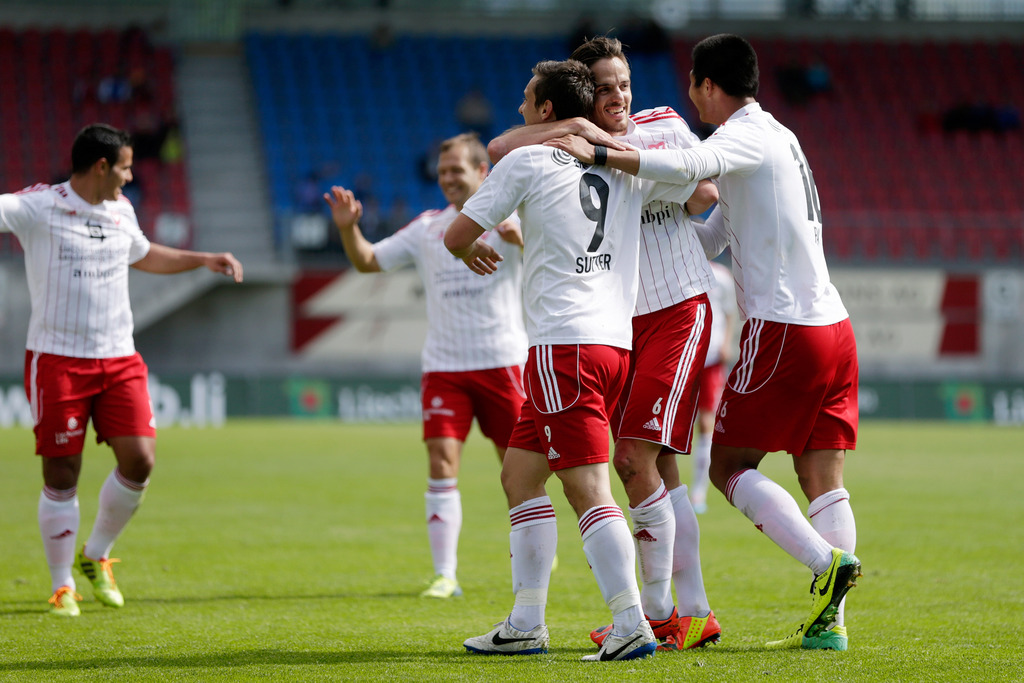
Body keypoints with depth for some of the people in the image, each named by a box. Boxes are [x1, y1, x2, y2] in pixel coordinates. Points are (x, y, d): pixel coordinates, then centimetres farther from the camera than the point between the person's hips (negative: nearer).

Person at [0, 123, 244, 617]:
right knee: (61, 477, -2)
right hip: (57, 359, -6)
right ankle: (62, 587, 11)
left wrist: (203, 260, 29)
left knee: (139, 460, -6)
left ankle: (95, 557, 17)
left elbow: (144, 255, 33)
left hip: (119, 359, 6)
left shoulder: (121, 211, 14)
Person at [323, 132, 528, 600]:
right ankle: (445, 575, -10)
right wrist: (348, 229, -4)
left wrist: (519, 239, -33)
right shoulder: (427, 228, 10)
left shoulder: (508, 218, 0)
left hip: (502, 362, -2)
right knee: (441, 464, -11)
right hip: (443, 365, 2)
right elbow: (368, 262, 15)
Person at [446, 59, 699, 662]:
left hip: (564, 346, -7)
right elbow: (704, 191, 22)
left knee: (590, 493, -11)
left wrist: (471, 251, 27)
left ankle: (631, 624, -20)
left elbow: (457, 236, 2)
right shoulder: (624, 167, 14)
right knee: (519, 475, 15)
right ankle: (527, 624, 16)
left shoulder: (526, 161, -2)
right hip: (615, 340, 7)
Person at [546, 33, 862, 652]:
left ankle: (826, 560, -15)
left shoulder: (748, 136, -7)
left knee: (730, 466, -1)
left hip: (782, 329, -9)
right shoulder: (777, 137, 23)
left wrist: (598, 154, -27)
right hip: (832, 323, 9)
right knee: (823, 481, 5)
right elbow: (711, 239, 28)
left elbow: (687, 165, -30)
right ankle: (829, 620, 0)